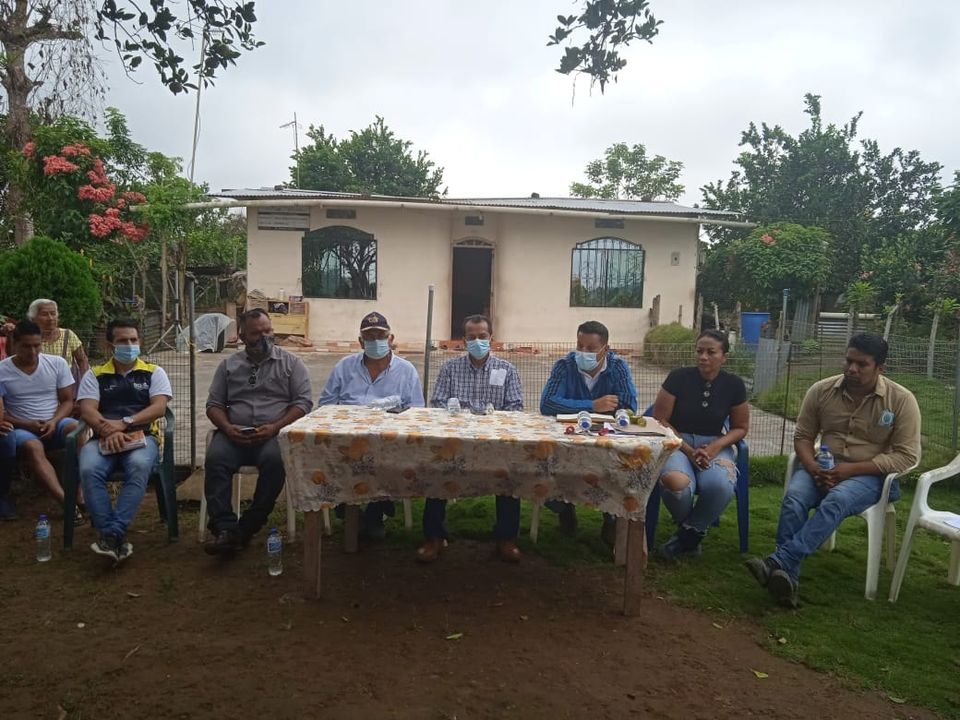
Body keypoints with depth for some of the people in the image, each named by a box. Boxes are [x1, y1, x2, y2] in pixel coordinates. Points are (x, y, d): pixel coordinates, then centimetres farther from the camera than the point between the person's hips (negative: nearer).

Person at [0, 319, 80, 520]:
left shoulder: (57, 363, 3)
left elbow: (67, 401, 5)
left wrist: (54, 422, -14)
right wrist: (26, 424, -14)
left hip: (55, 424, 2)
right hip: (22, 428, -1)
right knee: (33, 448, -36)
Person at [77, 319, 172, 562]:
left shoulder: (153, 372, 13)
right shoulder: (95, 375, 16)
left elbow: (159, 407, -2)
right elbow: (87, 410, 1)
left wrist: (124, 423, -17)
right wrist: (109, 430, -19)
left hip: (143, 436, -1)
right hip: (104, 438, 1)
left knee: (139, 467, -36)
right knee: (88, 470, -32)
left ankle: (111, 535, -35)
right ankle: (116, 538, -30)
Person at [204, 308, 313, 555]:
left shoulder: (291, 362, 11)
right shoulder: (229, 365, 18)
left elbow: (304, 402, 2)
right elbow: (214, 404, 16)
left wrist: (275, 427, -13)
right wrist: (227, 427, -7)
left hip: (275, 433, -2)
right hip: (233, 434, 2)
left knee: (274, 460, -34)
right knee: (215, 459, -29)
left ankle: (247, 528, -22)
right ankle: (225, 529, -29)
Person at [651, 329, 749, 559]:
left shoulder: (733, 385, 1)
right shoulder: (679, 377, -6)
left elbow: (741, 427, 10)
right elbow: (659, 420, -4)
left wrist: (715, 447, -10)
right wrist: (688, 451, -14)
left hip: (714, 445, 2)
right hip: (677, 442, -2)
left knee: (720, 486, -34)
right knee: (676, 482, -36)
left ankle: (687, 534, -3)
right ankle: (692, 533, 0)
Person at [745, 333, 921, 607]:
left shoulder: (901, 400, -6)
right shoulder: (821, 391, 0)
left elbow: (907, 455, -8)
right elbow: (802, 437, 5)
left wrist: (851, 469, -19)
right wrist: (813, 468, -17)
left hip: (870, 474, -2)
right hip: (823, 468, 3)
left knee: (836, 502, -36)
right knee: (793, 497, -31)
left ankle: (778, 562, -42)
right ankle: (788, 577, -35)